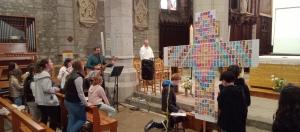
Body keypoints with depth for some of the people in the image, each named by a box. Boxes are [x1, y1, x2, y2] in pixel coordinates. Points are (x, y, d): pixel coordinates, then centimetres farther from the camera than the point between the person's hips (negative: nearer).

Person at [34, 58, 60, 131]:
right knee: (54, 118, 1)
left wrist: (53, 88, 16)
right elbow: (46, 89, -26)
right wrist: (55, 89, -11)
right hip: (48, 102, -10)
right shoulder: (46, 75, -19)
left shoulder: (38, 74, 13)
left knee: (44, 118, 17)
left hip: (41, 101, 10)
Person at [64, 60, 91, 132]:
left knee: (72, 119, 13)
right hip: (75, 103, -8)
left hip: (68, 101, 9)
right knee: (83, 118, 8)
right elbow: (80, 93, -25)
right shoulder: (78, 77, -23)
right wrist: (86, 104, -16)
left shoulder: (71, 75, 7)